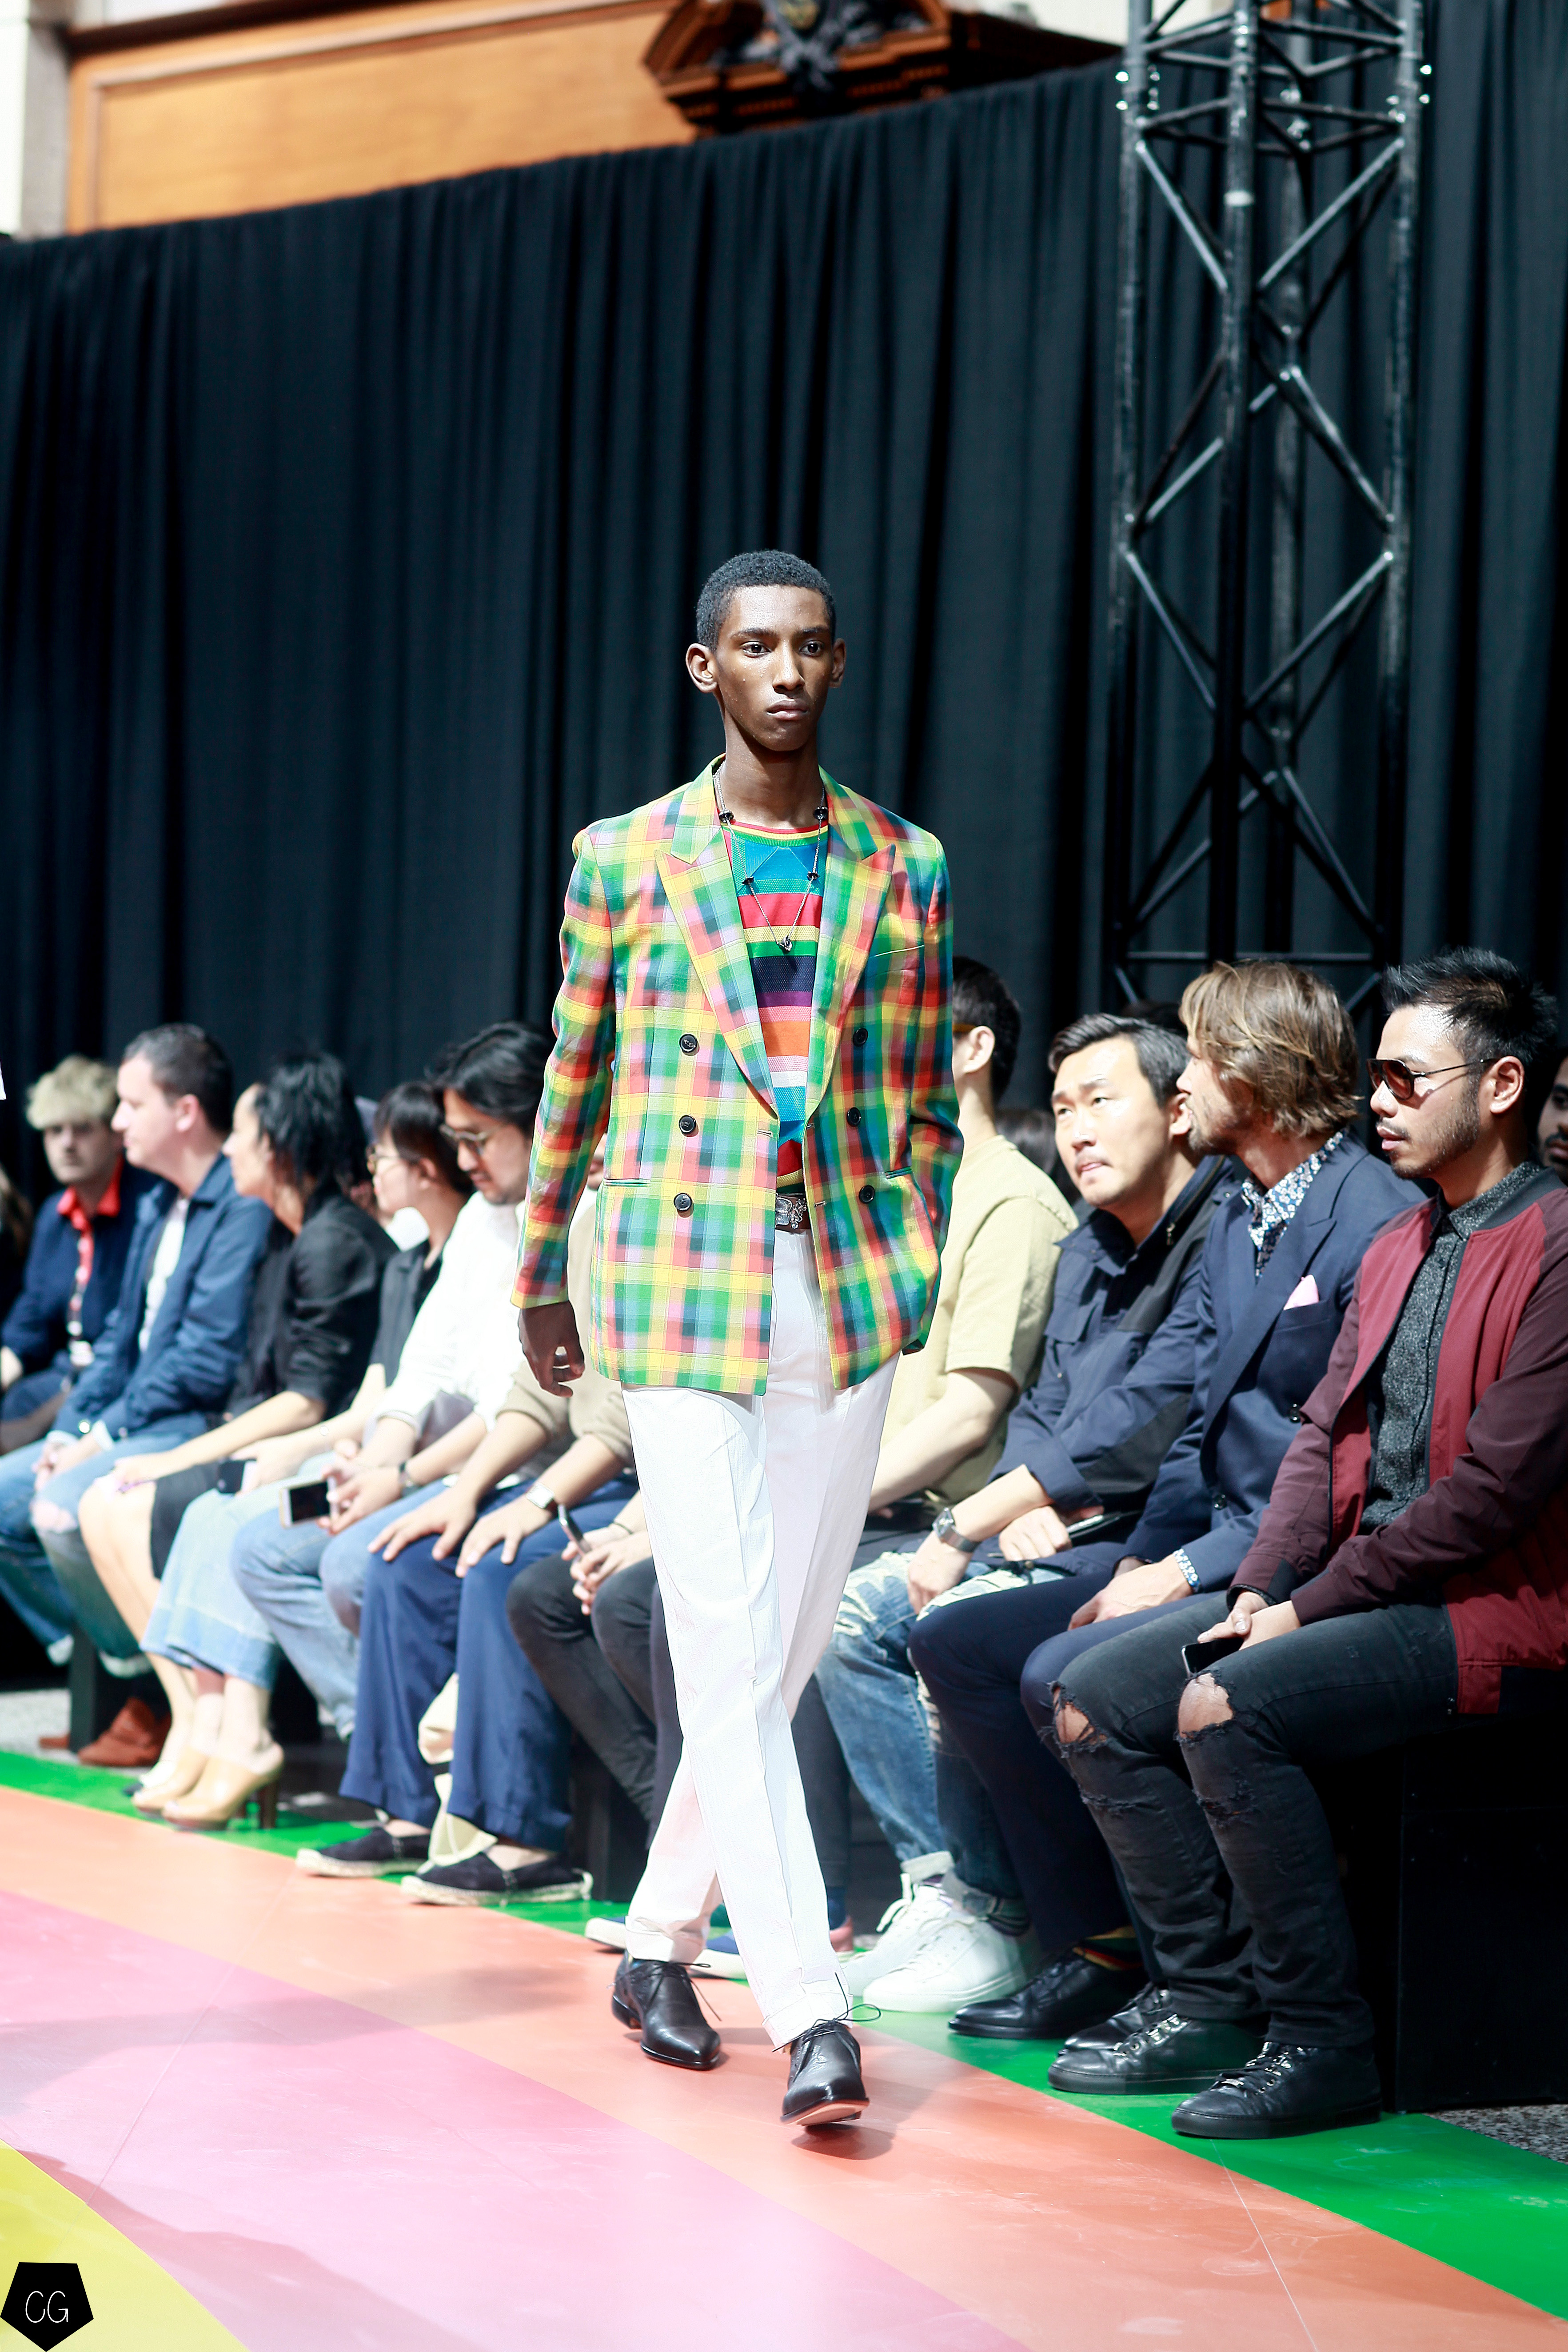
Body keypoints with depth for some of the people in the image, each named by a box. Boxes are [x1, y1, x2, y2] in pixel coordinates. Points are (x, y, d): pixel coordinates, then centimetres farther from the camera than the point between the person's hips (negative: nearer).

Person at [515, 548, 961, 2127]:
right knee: (729, 1656, -10)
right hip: (681, 1273, -3)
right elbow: (575, 1088, 12)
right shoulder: (623, 859, 4)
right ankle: (808, 2013, -11)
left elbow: (927, 1104, 13)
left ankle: (658, 1943, 25)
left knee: (783, 1650, 8)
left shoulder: (903, 868, 9)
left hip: (848, 1285, 3)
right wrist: (539, 1275, 18)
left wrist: (917, 1273, 8)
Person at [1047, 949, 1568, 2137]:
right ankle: (1217, 2006, 2)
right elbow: (1327, 1431, 14)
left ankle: (1324, 2042, -17)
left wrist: (1314, 1605, -16)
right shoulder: (1396, 1249, 17)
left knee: (1226, 1707, -29)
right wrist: (1264, 1583, -3)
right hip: (1362, 1583, 9)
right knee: (1094, 1701, -2)